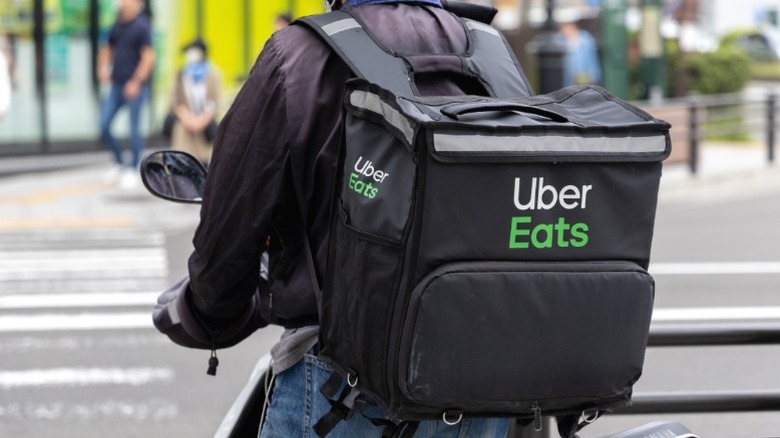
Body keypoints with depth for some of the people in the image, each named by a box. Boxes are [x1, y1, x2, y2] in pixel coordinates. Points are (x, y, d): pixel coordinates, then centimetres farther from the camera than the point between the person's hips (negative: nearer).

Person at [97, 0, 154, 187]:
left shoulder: (141, 26, -10)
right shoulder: (118, 25, 11)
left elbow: (148, 57, -14)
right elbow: (108, 49, 23)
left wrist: (136, 82, -18)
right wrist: (102, 68, 7)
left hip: (135, 87, -7)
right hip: (116, 85, 7)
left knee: (134, 129, 1)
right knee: (104, 126, 4)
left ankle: (133, 169, 14)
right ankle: (120, 163, 20)